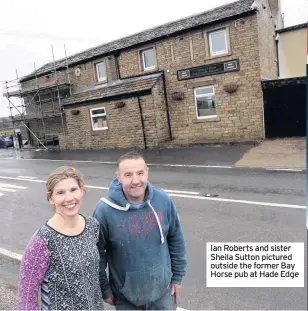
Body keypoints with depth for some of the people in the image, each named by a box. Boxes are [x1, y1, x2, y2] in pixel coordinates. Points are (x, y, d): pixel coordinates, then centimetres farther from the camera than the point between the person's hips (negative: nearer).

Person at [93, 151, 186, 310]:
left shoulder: (163, 200, -14)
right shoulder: (105, 210, -22)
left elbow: (176, 239, -2)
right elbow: (97, 254, -11)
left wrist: (177, 276, 4)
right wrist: (104, 290, -3)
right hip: (125, 297, -1)